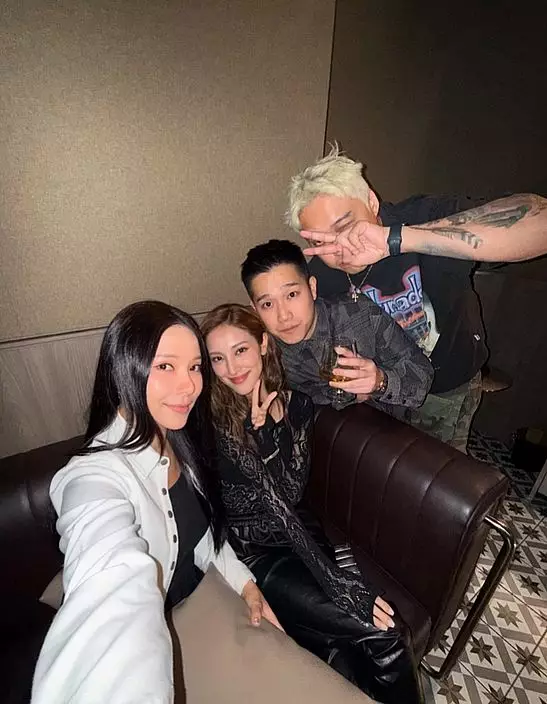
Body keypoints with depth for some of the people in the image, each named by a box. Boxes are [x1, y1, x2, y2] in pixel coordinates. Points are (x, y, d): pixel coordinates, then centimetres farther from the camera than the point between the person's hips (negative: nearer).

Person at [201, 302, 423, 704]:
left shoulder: (297, 406, -1)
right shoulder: (213, 424, -15)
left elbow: (292, 494, -4)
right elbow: (274, 507, -17)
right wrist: (339, 583, -19)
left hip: (298, 538, 4)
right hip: (252, 555, -4)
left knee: (335, 647, -18)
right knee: (382, 633, -13)